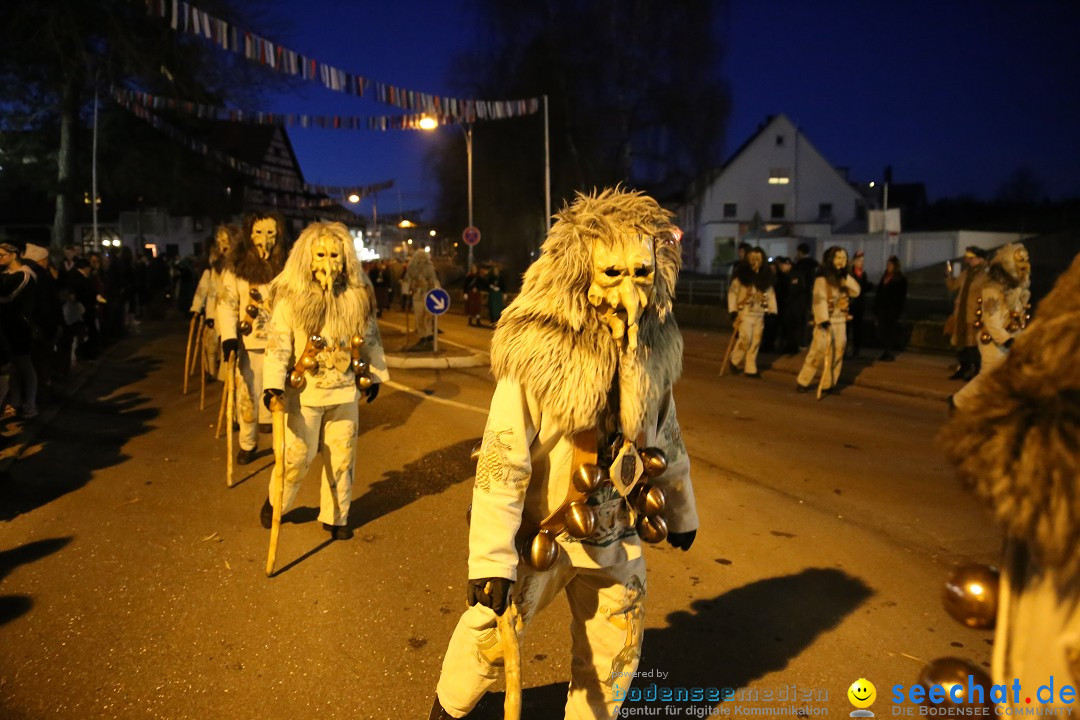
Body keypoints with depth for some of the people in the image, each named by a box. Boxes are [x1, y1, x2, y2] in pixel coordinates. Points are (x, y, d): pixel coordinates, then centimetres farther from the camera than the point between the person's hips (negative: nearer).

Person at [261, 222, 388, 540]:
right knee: (297, 455, 5)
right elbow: (277, 344, -14)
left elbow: (370, 339, 12)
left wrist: (374, 375, 17)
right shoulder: (291, 299, -11)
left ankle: (335, 516, 27)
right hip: (305, 393, -3)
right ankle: (275, 502, 33)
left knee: (342, 456, 11)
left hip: (345, 392, 4)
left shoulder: (357, 297, 1)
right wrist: (273, 384, -23)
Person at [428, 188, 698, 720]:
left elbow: (666, 437, 9)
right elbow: (502, 460, -25)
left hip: (618, 536, 5)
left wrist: (681, 510, 19)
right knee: (489, 636, 11)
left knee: (615, 655, 19)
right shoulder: (537, 353, -25)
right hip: (542, 533, -5)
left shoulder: (655, 349, -6)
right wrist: (491, 560, -26)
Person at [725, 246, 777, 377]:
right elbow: (732, 292, -3)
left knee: (756, 341, 3)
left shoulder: (765, 275, 7)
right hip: (745, 312, -4)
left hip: (760, 313, 4)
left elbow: (770, 293, 8)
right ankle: (735, 361, 12)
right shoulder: (741, 273, -4)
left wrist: (772, 311, 0)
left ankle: (751, 369, 10)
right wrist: (733, 310, -9)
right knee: (745, 338, -12)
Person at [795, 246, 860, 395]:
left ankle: (829, 384, 12)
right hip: (826, 321, -7)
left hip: (840, 322, 7)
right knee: (818, 352, -10)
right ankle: (802, 382, -1)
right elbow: (819, 300, -18)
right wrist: (823, 319, -27)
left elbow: (856, 292, 3)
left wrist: (846, 277, -7)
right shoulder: (822, 279, -10)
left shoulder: (843, 278, 12)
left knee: (837, 355, 5)